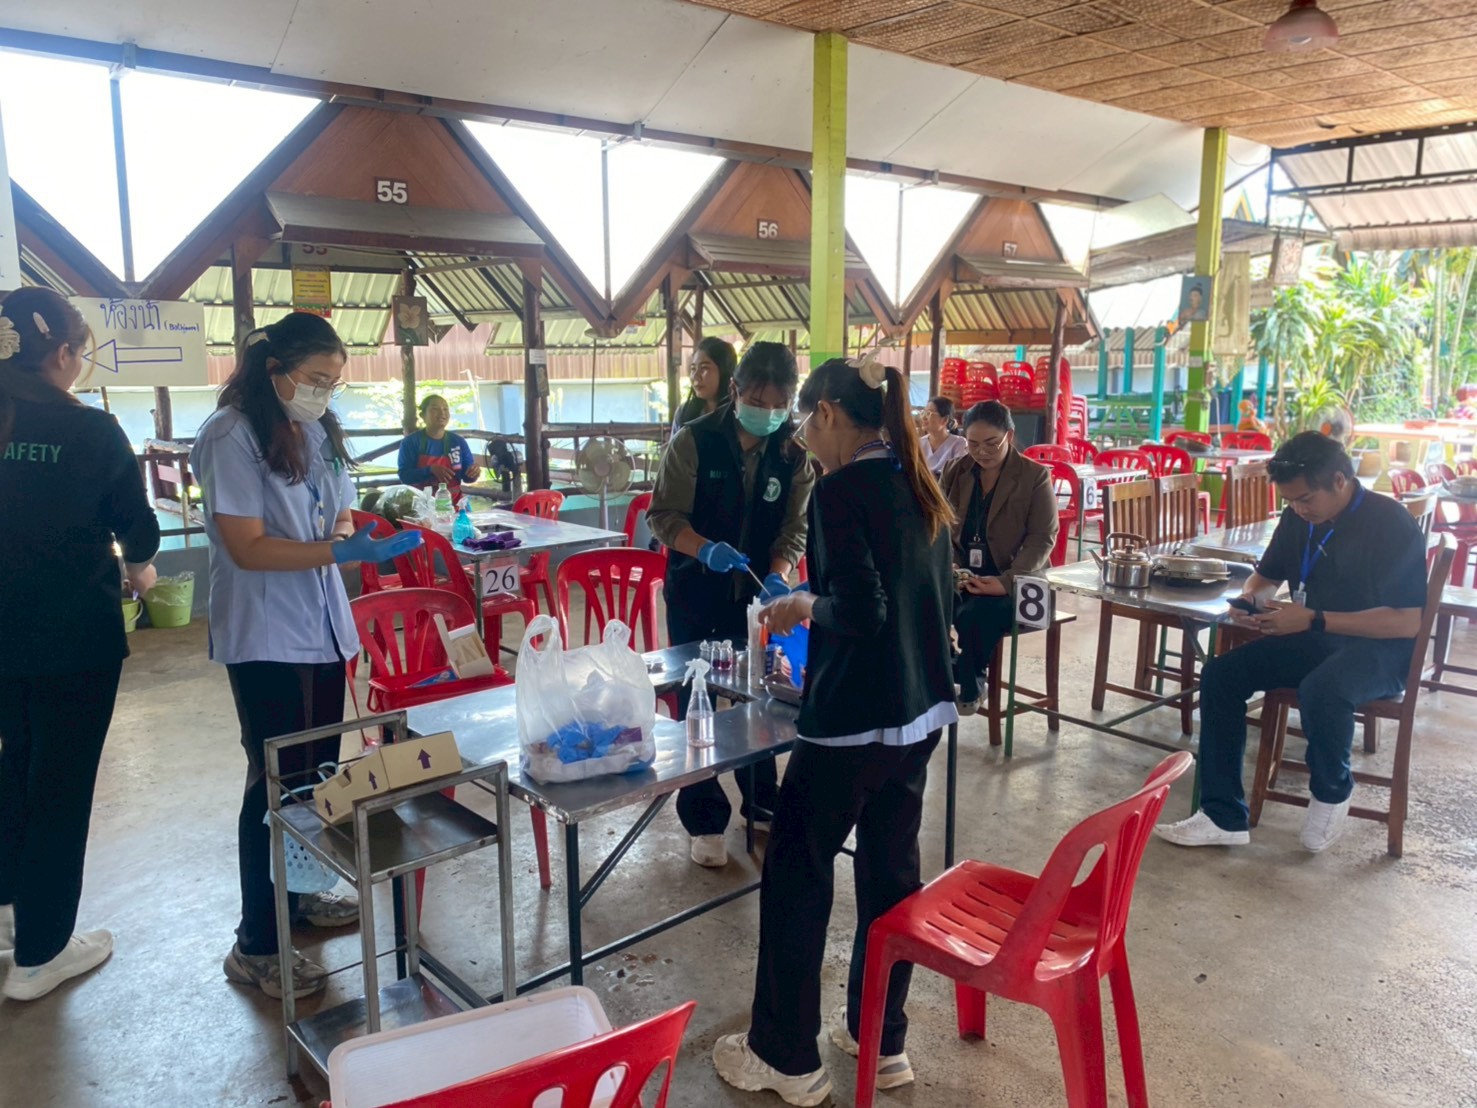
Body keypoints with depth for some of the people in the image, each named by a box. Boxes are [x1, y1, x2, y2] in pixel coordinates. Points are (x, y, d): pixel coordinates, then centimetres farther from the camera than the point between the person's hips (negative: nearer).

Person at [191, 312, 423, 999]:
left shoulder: (319, 432, 8)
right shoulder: (231, 436, -15)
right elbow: (247, 547, -19)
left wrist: (350, 533, -6)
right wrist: (340, 551, -28)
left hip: (322, 630, 8)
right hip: (264, 639, -7)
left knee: (318, 771, 17)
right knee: (276, 779, -1)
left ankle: (299, 893, 36)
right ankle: (255, 945, 12)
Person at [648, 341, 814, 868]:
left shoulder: (795, 451, -4)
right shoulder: (694, 440, -13)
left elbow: (795, 525, -3)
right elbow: (663, 514, -12)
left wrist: (778, 575, -21)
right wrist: (706, 549, -30)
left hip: (759, 592, 3)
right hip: (696, 593, -2)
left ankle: (762, 801, 33)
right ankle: (705, 819, 18)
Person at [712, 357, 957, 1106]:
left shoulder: (841, 490, -16)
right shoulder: (918, 487, 9)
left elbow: (859, 611, -24)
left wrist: (803, 606, -5)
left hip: (852, 719, -8)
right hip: (919, 711, 8)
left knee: (796, 876, 7)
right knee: (892, 871, 17)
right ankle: (881, 1040, 31)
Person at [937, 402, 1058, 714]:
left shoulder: (1035, 476, -3)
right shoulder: (953, 472, 9)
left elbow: (1043, 538, -8)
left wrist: (1007, 581, -23)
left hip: (1015, 580, -3)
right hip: (963, 576, 3)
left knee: (973, 616, -34)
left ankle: (969, 686, -8)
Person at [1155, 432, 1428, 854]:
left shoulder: (1391, 524, -16)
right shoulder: (1298, 518, 3)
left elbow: (1407, 621, -22)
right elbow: (1265, 577, 17)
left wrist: (1313, 619, -27)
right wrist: (1251, 600, -8)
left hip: (1380, 648, -6)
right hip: (1313, 640, 7)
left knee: (1321, 690, -38)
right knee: (1220, 673, -15)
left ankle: (1332, 791, -5)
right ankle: (1223, 816, -13)